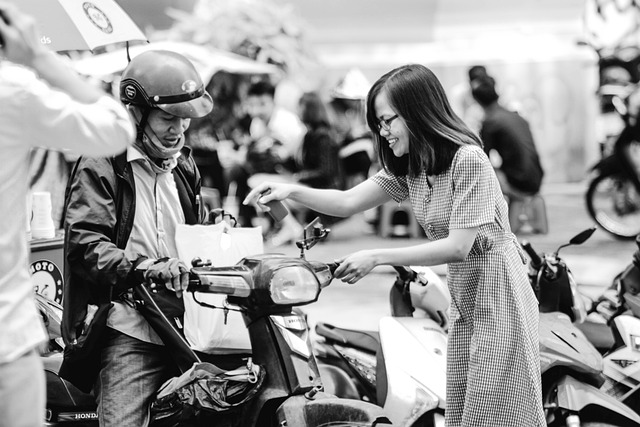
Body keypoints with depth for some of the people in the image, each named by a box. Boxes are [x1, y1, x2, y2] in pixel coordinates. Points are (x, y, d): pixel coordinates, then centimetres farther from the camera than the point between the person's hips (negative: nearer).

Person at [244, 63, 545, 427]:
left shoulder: (468, 160, -20)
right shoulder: (408, 169, 5)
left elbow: (458, 247, -23)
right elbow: (348, 202, 3)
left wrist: (377, 257, -24)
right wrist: (291, 191, -13)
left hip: (497, 295, -8)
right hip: (463, 301, 8)